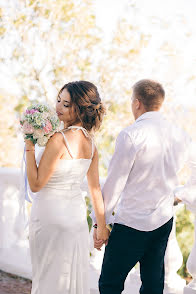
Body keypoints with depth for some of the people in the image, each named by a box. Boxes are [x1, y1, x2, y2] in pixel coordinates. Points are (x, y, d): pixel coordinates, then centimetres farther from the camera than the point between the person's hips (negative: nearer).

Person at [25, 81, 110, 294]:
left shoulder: (58, 140, -21)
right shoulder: (90, 141, 2)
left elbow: (36, 184, -17)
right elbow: (95, 188, 7)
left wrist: (29, 147, -16)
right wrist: (101, 225, 13)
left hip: (50, 214, -7)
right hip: (77, 214, 7)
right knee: (72, 277, 18)